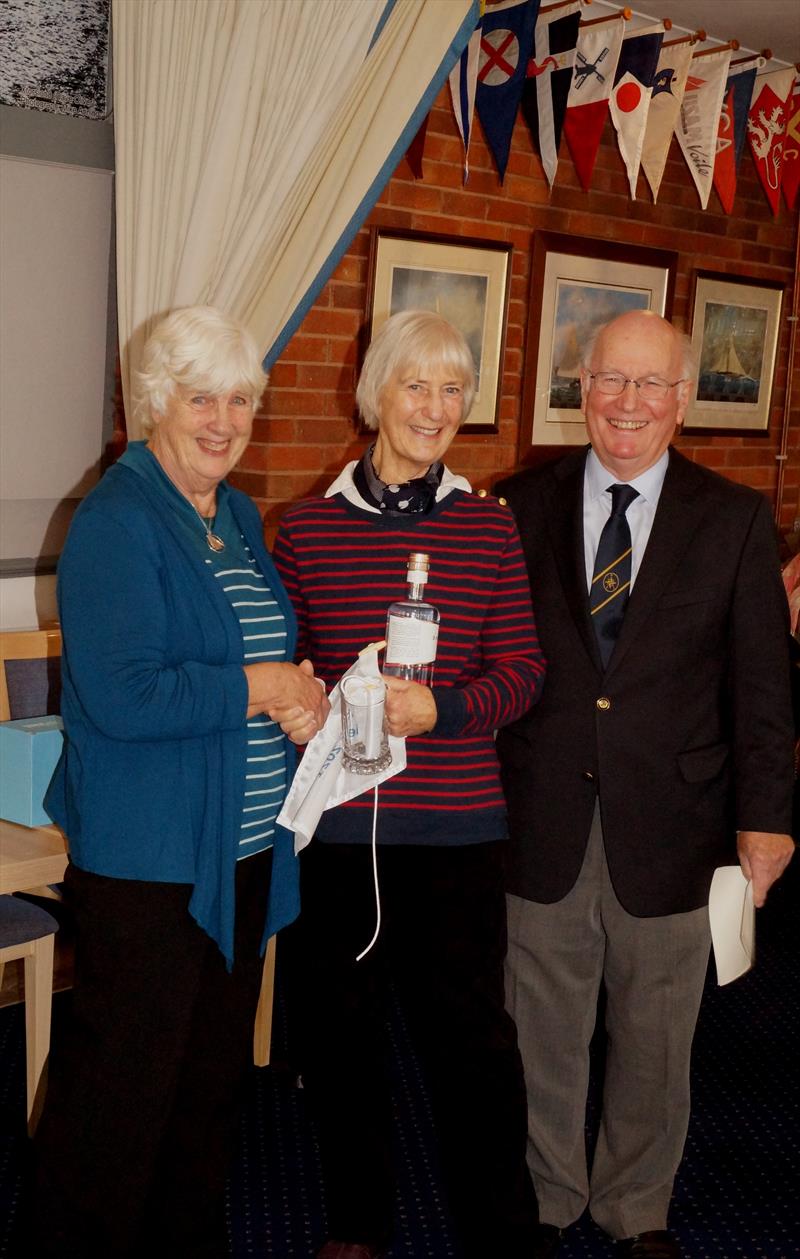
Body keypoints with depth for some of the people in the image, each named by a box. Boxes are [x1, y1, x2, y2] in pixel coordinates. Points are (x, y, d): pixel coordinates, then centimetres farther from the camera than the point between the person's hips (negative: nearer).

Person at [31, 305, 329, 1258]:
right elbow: (120, 697, -23)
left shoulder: (239, 516, 11)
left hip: (244, 845, 9)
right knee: (126, 1076, 4)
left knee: (216, 1062, 19)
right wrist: (256, 689, -16)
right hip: (146, 853, -8)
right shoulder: (115, 524, -15)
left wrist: (298, 692, 0)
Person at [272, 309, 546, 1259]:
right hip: (336, 820, 1)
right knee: (341, 1028, 14)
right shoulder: (307, 528, 2)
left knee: (470, 1030, 4)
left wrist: (439, 708, -18)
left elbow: (522, 668, -1)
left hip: (456, 823, -1)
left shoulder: (489, 527, 2)